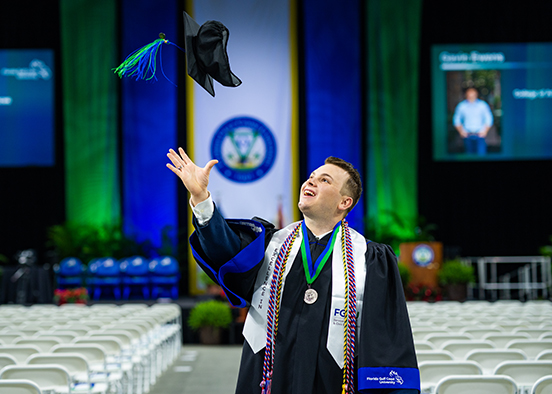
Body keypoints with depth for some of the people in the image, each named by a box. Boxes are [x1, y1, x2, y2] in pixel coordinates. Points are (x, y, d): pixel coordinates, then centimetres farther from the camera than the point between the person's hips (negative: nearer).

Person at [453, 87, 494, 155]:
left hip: (480, 134, -1)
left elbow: (489, 119, 5)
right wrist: (461, 131, -2)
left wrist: (485, 131, -4)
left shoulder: (483, 105, 0)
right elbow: (456, 120, 9)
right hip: (467, 135, 2)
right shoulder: (461, 106, 2)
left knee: (481, 153, -13)